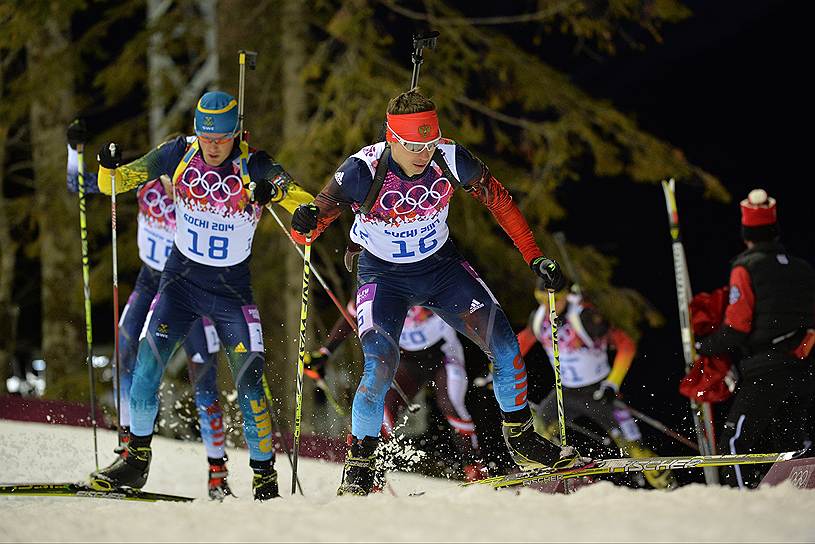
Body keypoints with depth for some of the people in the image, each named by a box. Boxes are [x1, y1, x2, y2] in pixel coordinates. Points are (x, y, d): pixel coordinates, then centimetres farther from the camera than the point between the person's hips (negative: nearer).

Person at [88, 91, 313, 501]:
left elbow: (309, 207, -24)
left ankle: (264, 475, 1)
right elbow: (116, 184, 1)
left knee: (248, 376, -10)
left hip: (231, 286, -2)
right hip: (181, 277, 2)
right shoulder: (179, 153, -8)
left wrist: (277, 192, -44)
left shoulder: (253, 166, -16)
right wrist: (109, 168, -23)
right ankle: (137, 457, 4)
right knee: (148, 359, -11)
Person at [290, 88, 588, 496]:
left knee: (505, 346, -5)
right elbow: (308, 229, -25)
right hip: (383, 275, -3)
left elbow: (498, 200, -6)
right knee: (379, 371, -20)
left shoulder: (450, 159, -21)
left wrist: (534, 257, -8)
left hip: (441, 265, 3)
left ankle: (521, 442, 15)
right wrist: (305, 224, -49)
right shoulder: (363, 171, -28)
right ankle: (358, 467, -1)